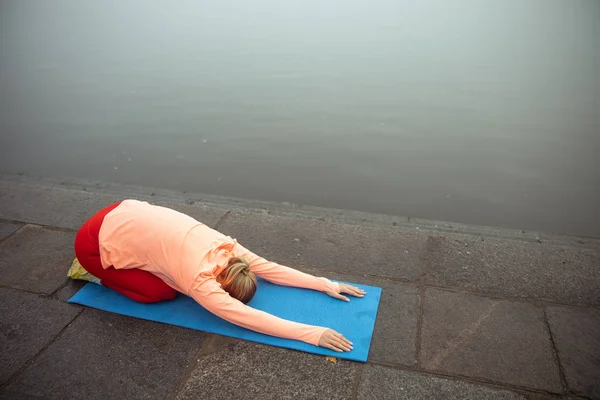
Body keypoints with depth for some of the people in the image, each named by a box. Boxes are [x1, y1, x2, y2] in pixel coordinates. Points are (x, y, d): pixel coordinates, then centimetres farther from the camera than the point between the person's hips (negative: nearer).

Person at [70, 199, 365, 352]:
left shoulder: (226, 247, -9)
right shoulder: (200, 282, -27)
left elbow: (272, 268, -6)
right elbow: (251, 319, -31)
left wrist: (326, 284, -7)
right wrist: (313, 333, -34)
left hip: (125, 213, 7)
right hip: (96, 242, -7)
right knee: (161, 292, -5)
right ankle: (97, 273, 12)